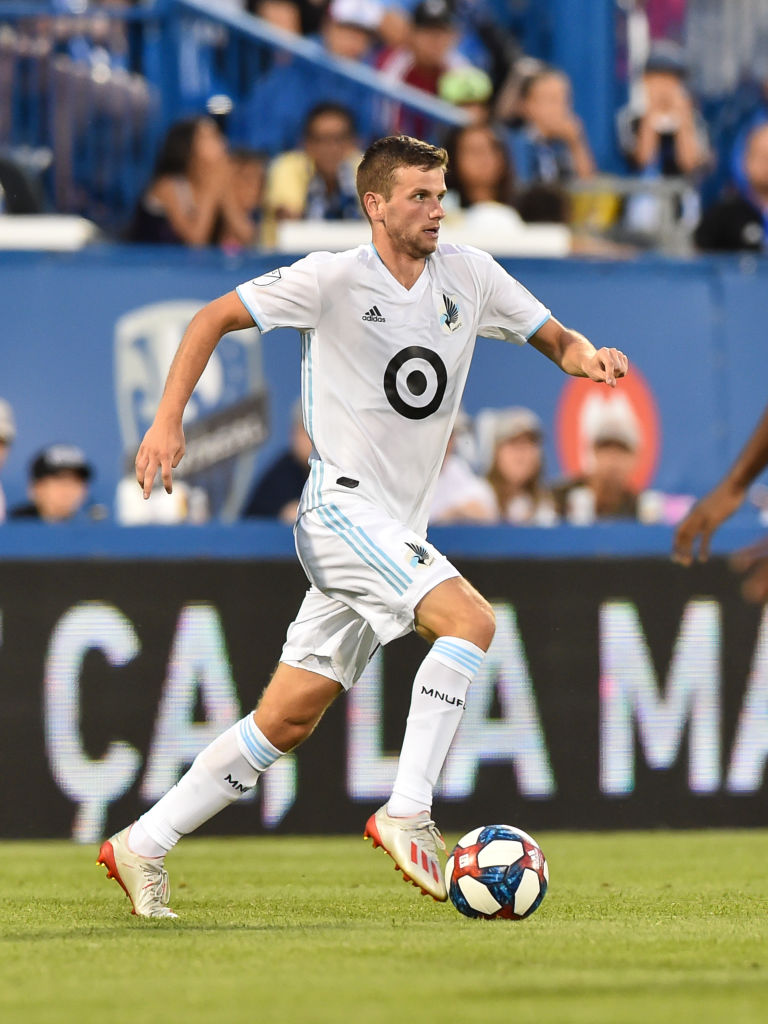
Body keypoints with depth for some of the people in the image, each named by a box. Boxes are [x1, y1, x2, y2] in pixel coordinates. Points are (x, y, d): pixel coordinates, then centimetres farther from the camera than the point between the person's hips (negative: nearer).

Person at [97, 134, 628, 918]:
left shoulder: (468, 276, 7)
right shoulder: (334, 280, -9)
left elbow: (553, 337, 16)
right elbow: (215, 317, -3)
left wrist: (587, 357, -8)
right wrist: (168, 420, -12)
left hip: (397, 532, 7)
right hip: (343, 511, -7)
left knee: (289, 719, 6)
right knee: (470, 620, -25)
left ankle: (141, 846, 13)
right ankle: (407, 814, -24)